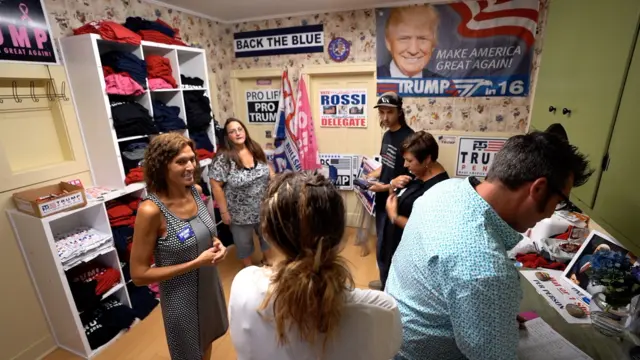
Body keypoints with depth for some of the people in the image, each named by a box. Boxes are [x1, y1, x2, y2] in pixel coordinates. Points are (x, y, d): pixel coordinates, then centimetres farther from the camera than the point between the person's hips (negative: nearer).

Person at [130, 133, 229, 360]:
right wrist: (196, 263, -25)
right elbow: (139, 275, -20)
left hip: (210, 284, 6)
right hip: (181, 297, -5)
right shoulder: (151, 210, -26)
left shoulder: (196, 191, -8)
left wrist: (215, 243, -10)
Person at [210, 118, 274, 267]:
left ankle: (267, 261, 50)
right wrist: (224, 211, -15)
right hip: (241, 213, -4)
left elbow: (268, 169, 9)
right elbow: (216, 186, -16)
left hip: (264, 207, 5)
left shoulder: (256, 150, -2)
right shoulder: (223, 158, -18)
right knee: (244, 243, 17)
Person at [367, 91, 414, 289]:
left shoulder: (408, 137, -20)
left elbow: (412, 177, -20)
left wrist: (385, 187, -22)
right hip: (383, 199, 9)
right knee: (383, 243, 22)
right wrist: (374, 174, 4)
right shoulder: (387, 134, 7)